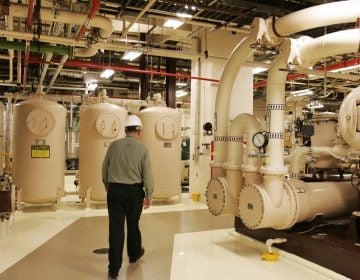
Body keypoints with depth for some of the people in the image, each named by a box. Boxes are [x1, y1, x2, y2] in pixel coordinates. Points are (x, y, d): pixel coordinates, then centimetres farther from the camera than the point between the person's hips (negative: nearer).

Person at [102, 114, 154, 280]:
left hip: (115, 190, 1)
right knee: (133, 224, 19)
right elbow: (147, 174, -7)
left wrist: (108, 187, 22)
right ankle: (134, 254, 42)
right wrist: (148, 195, 3)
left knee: (115, 228, 3)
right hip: (134, 191, 0)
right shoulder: (142, 148, -6)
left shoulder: (114, 145, 0)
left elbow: (105, 169, 7)